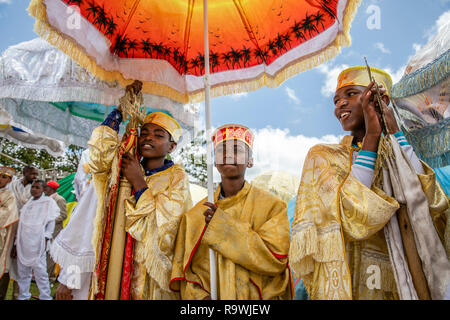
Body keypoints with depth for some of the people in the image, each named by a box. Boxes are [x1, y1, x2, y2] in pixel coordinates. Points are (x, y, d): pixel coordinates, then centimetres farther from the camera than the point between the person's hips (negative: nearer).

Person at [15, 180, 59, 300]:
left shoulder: (48, 202, 0)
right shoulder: (28, 203, 15)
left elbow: (51, 222, -1)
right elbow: (21, 223, 17)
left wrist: (46, 238, -8)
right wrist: (17, 242, 14)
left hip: (37, 243, -5)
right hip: (23, 243, 5)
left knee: (40, 271, -4)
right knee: (22, 271, 11)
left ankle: (45, 297, 5)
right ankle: (23, 296, 25)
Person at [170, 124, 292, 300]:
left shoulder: (273, 205, 2)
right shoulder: (195, 213, 8)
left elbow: (276, 260, -8)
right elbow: (184, 269, 7)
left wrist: (224, 226, -13)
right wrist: (199, 296, -11)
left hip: (256, 296, -1)